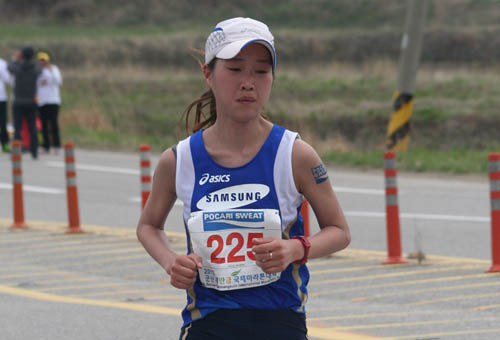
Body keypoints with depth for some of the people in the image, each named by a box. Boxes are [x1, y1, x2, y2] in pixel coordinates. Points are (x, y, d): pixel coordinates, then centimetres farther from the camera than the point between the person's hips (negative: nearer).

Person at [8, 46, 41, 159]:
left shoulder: (18, 68, -12)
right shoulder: (36, 69, -6)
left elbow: (9, 68, 13)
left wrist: (15, 59, 30)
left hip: (18, 102, -2)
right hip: (31, 103, 2)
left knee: (17, 128, 0)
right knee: (32, 128, 9)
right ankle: (34, 152, 7)